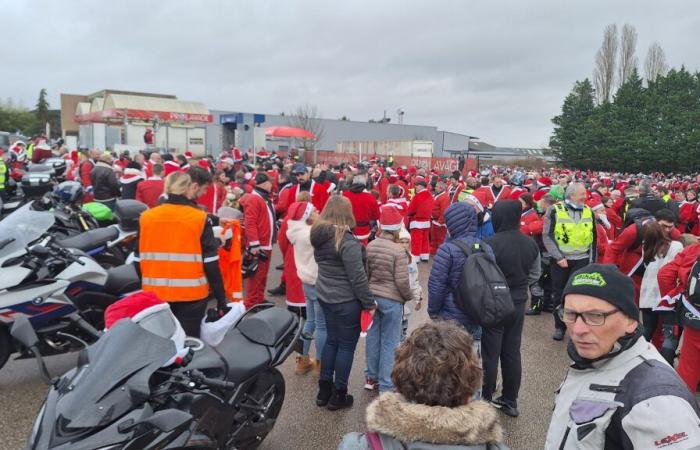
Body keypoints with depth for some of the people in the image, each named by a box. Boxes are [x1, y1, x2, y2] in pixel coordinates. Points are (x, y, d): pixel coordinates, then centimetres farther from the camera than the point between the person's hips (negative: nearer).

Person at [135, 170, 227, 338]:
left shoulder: (146, 217, 2)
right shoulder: (200, 219, -12)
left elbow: (138, 260, 8)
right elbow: (210, 264, -11)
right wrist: (221, 299, -3)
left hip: (154, 294, 4)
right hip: (190, 294, -4)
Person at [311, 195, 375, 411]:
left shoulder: (318, 235, 1)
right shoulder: (347, 241, -24)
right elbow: (358, 278, -21)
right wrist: (369, 303, -11)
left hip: (325, 296, 8)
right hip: (346, 301, -8)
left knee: (331, 340, 20)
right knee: (346, 345, 7)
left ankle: (324, 390, 30)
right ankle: (338, 395, 19)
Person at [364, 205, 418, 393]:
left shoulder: (370, 246, 0)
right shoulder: (399, 250, -18)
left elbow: (365, 273, 7)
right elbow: (402, 281, -17)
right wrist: (410, 297, 0)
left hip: (372, 296, 6)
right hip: (392, 300, -6)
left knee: (373, 336, 16)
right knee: (389, 342, 4)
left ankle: (371, 377, 29)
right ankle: (386, 386, 11)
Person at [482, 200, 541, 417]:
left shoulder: (491, 243, -22)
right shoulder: (530, 243, 0)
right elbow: (535, 274, 10)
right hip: (518, 304, 6)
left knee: (490, 354, 6)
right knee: (512, 353, 15)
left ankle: (485, 400, 16)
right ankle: (510, 401, 26)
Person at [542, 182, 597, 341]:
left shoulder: (588, 211, 6)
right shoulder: (555, 211, -7)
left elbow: (593, 238, 11)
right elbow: (547, 236, -9)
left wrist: (592, 260, 7)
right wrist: (558, 257, -15)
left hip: (581, 260, 2)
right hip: (559, 260, -2)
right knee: (559, 294, 7)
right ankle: (560, 327, 21)